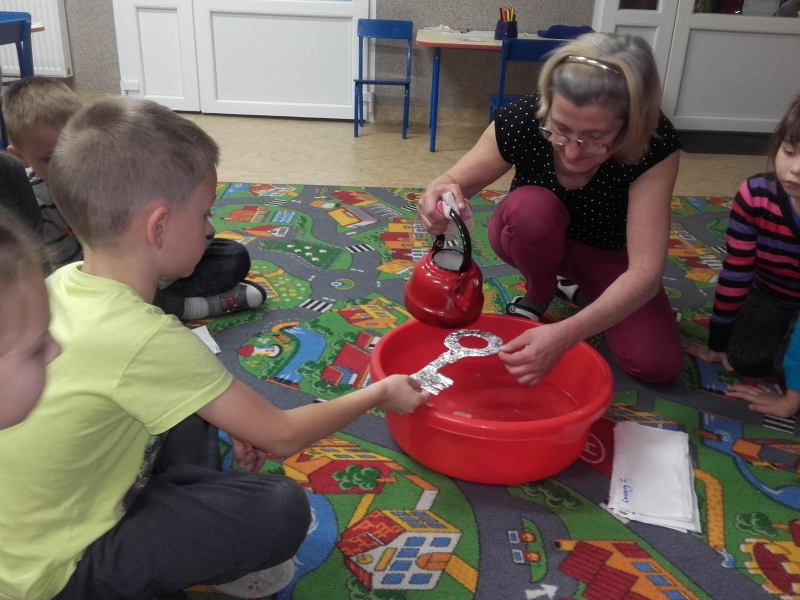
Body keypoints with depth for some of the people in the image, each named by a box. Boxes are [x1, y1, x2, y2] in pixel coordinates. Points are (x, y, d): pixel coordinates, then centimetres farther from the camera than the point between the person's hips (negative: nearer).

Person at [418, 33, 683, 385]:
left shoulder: (655, 144, -33)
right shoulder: (522, 120, -31)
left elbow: (646, 269, -39)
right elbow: (455, 181, -17)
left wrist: (566, 334, -54)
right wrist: (441, 195, -44)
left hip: (607, 254, 1)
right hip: (532, 240, 0)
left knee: (657, 365, -19)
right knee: (530, 206, -36)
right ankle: (538, 296, -4)